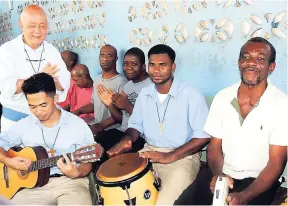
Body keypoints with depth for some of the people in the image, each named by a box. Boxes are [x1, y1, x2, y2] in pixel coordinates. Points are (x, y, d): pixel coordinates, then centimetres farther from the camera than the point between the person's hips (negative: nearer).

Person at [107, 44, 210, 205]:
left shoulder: (191, 95, -12)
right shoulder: (144, 94, 7)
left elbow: (203, 135, -16)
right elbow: (136, 124, 16)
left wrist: (170, 156, -24)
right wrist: (127, 139, -8)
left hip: (182, 156, -5)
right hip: (149, 153, 6)